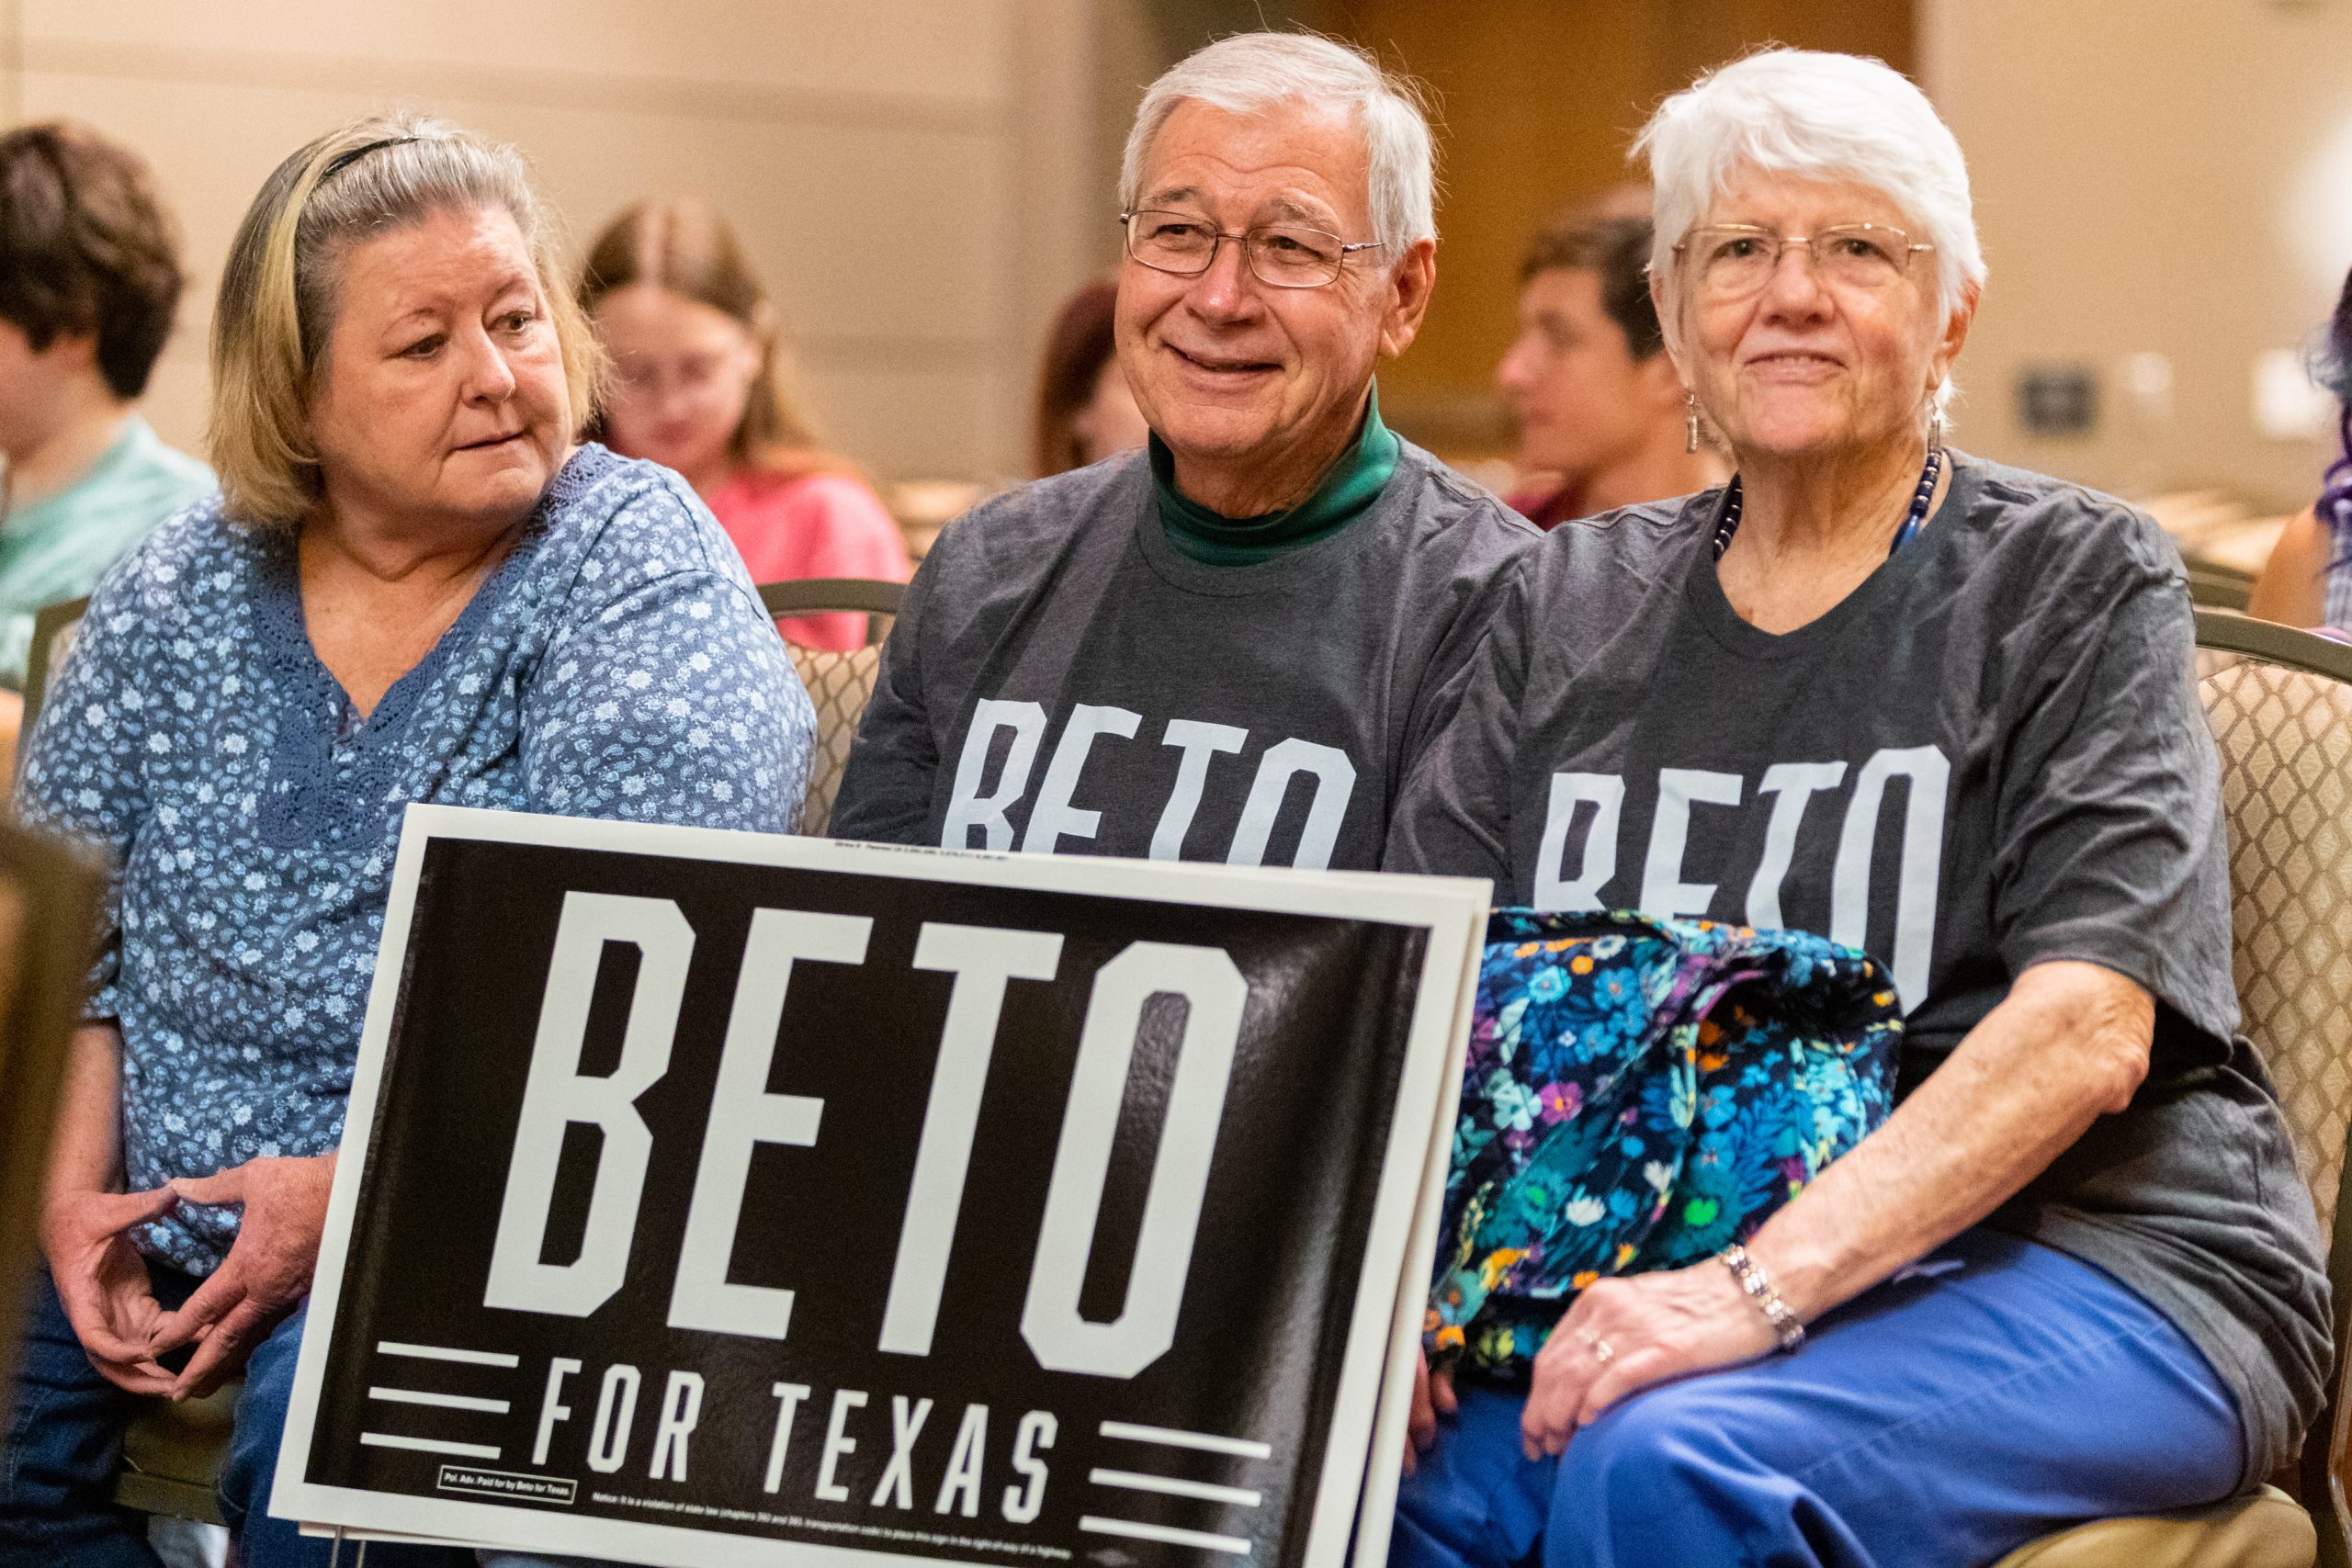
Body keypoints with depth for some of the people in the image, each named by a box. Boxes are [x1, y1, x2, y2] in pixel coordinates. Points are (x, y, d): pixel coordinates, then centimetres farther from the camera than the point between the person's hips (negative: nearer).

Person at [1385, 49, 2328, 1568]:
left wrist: (1762, 1285, -26)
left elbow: (2087, 1028, -13)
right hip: (1657, 1256, 3)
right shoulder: (1573, 602, 16)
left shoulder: (2080, 584, 1)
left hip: (2076, 1253, -3)